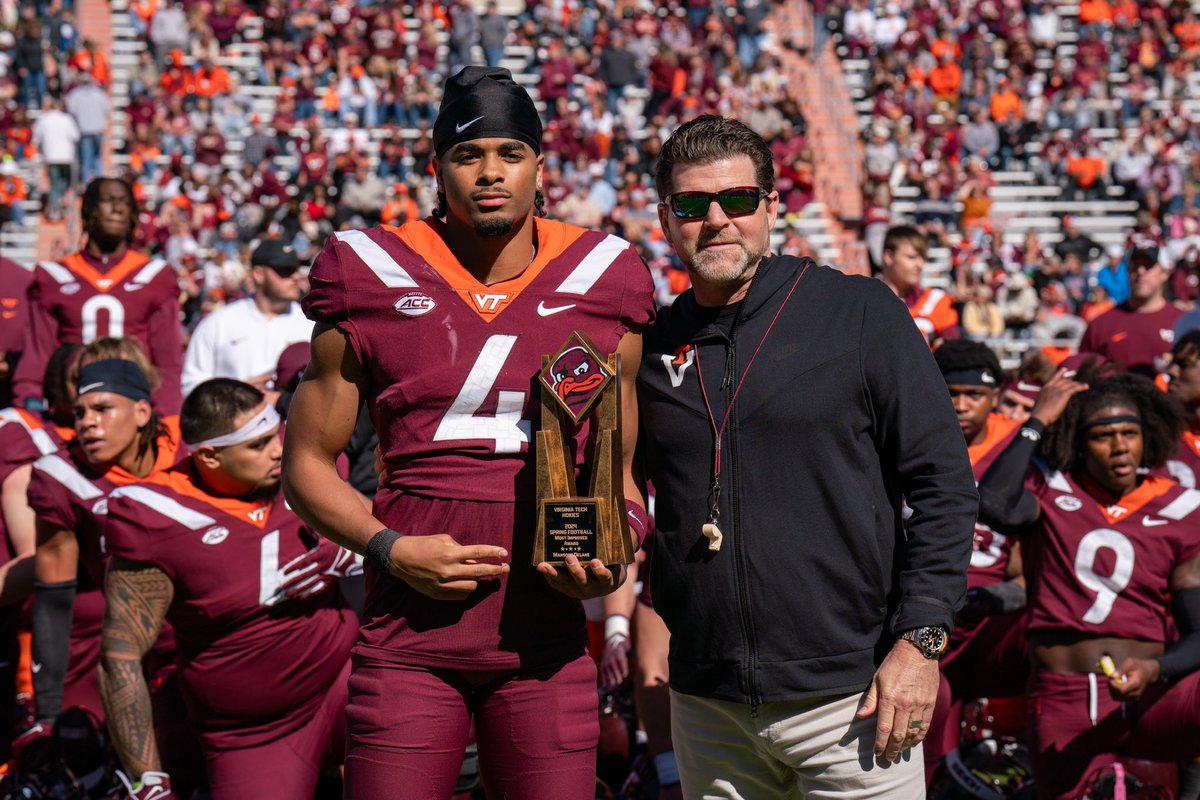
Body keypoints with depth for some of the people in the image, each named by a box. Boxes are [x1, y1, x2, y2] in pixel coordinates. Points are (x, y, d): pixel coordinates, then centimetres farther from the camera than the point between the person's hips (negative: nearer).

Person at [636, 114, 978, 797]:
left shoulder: (861, 314, -1)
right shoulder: (653, 349, 9)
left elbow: (942, 485, -4)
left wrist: (919, 640, -11)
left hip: (850, 692, -3)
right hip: (708, 707, 4)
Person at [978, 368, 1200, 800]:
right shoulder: (1050, 488, 5)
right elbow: (994, 505, -19)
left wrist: (1156, 669, -17)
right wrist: (1038, 421, -8)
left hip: (1149, 699, 0)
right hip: (1064, 705, 0)